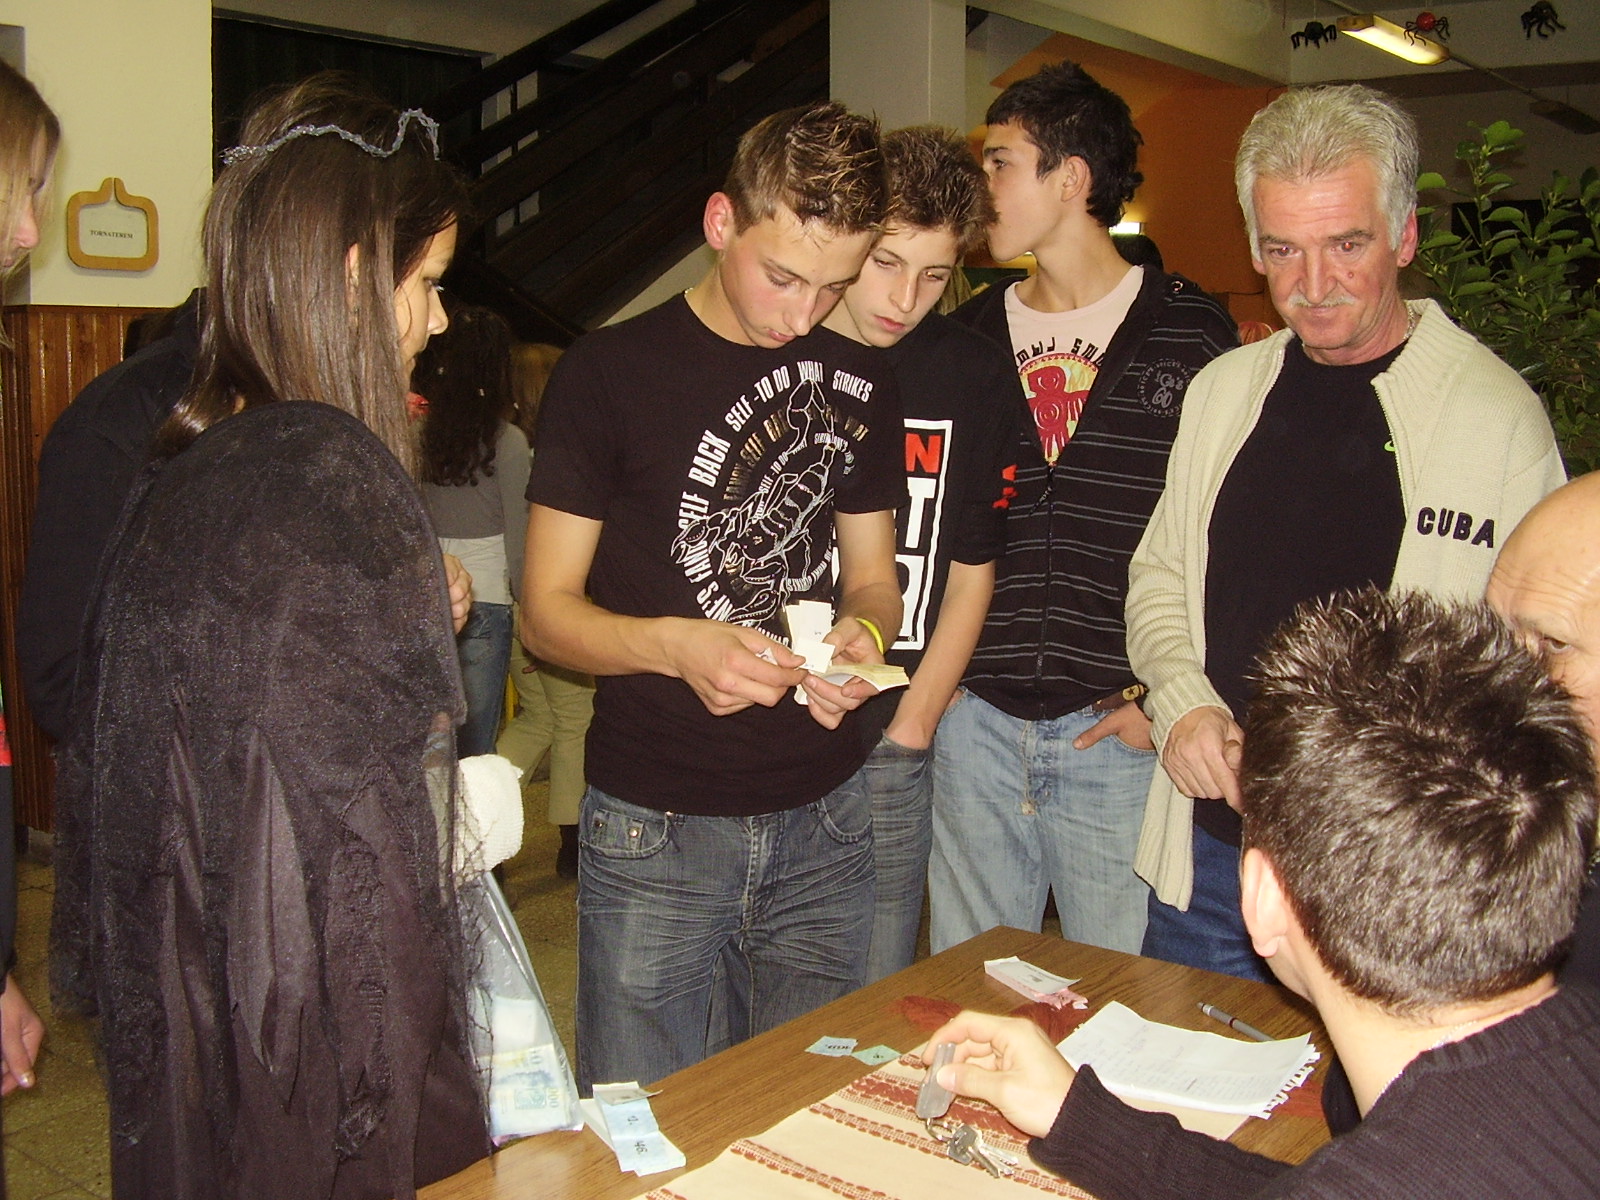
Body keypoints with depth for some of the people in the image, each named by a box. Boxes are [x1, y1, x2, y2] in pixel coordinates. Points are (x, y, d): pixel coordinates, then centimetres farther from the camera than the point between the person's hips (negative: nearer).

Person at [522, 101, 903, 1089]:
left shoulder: (859, 384, 8)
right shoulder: (612, 373, -5)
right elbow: (547, 611, -5)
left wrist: (864, 631, -8)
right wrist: (676, 645, -24)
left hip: (826, 825, 4)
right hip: (655, 827, -3)